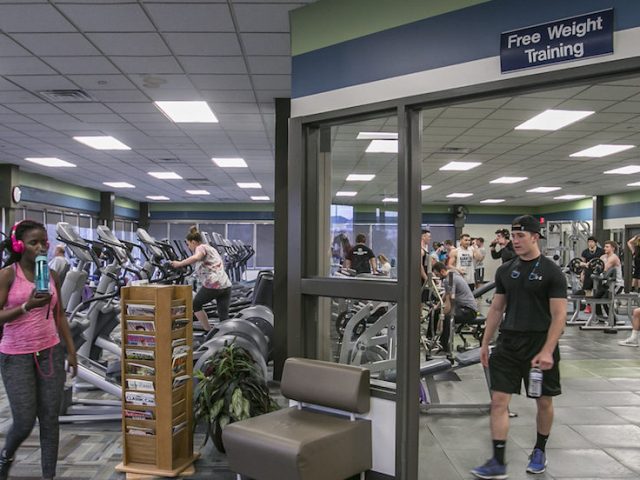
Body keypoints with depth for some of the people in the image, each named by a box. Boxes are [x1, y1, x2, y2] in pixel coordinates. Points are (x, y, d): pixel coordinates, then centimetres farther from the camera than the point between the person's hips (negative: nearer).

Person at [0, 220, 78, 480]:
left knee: (50, 418, 6)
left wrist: (71, 350, 10)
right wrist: (27, 306, -27)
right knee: (25, 421, 1)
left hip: (50, 353, 4)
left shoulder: (52, 275, 4)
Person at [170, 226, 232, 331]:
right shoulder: (210, 248, 26)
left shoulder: (201, 248, 0)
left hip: (212, 285, -7)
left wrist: (179, 264, -19)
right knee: (224, 317, 4)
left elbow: (196, 258, -25)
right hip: (226, 285, 7)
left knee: (195, 304, 19)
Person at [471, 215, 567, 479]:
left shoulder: (552, 272, -8)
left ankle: (539, 451, 35)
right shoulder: (505, 270, 6)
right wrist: (485, 343, 9)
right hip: (508, 343, 4)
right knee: (499, 401, -3)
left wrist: (547, 351, -20)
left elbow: (559, 315, -12)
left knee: (544, 402, 13)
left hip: (539, 344, -3)